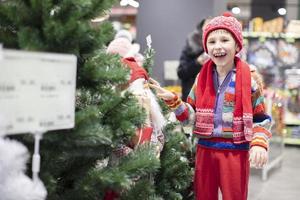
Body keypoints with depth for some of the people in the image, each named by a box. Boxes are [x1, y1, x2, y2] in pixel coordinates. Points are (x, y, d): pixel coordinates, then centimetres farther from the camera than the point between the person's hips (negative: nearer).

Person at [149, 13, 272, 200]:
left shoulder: (249, 77, -7)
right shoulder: (202, 77, 4)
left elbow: (261, 119, -3)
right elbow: (191, 116, 8)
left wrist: (259, 143, -18)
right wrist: (172, 100, -7)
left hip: (235, 151, -3)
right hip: (205, 150, 4)